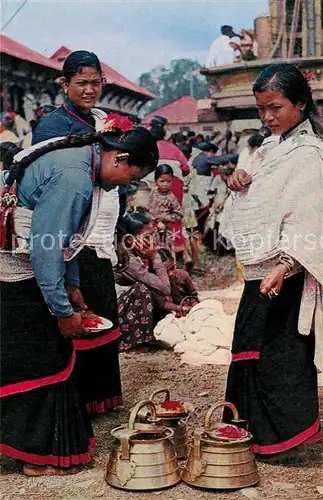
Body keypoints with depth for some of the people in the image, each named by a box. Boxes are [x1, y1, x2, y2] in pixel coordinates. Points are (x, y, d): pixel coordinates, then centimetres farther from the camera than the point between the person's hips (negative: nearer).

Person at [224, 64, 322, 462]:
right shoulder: (272, 146, 15)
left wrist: (283, 267, -31)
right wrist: (240, 182, 3)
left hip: (284, 273, -9)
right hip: (259, 269, 9)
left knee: (278, 353, -2)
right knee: (253, 350, 15)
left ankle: (284, 439, 13)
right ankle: (259, 432, 29)